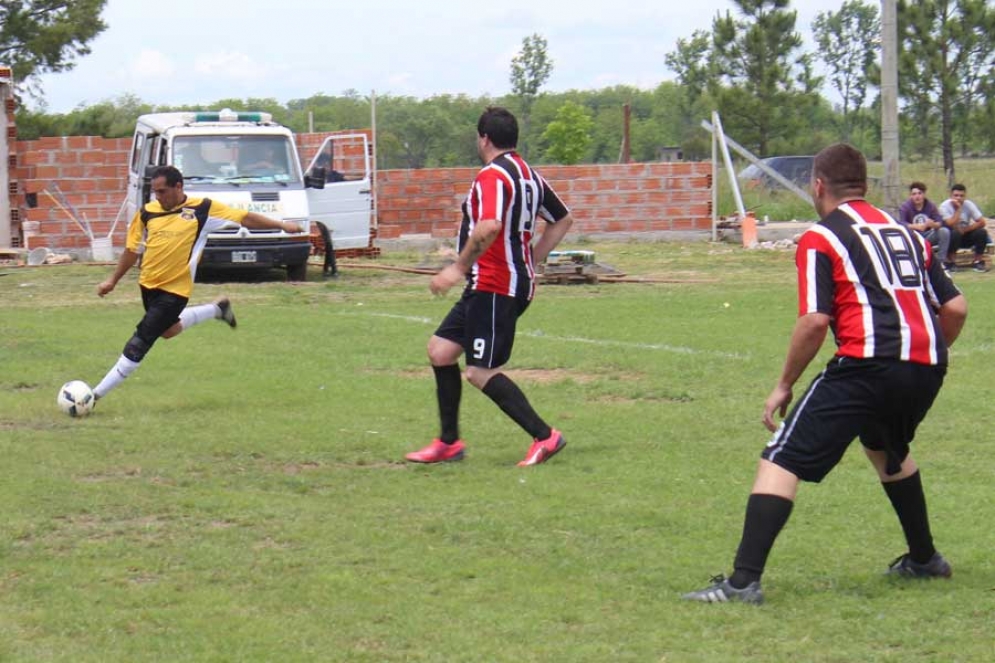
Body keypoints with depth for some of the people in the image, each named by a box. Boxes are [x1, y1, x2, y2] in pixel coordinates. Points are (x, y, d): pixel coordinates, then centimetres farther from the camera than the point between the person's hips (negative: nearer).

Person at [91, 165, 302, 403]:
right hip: (147, 285, 6)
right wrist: (113, 280, 12)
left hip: (174, 290, -6)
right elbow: (133, 250, 12)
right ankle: (217, 309, 44)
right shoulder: (147, 212, 1)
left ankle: (97, 394, -3)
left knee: (139, 343, -9)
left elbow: (246, 218, -3)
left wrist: (281, 225, -4)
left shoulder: (203, 209, -9)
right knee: (167, 330, 25)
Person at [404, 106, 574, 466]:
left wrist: (458, 268, -24)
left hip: (493, 287, -10)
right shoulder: (528, 175, 15)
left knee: (481, 372, -9)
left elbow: (490, 226, -31)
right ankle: (448, 443, 15)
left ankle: (544, 436, -9)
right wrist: (530, 261, 25)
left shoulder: (492, 176, -14)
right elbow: (563, 219, 25)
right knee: (440, 350, 12)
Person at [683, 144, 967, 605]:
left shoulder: (820, 238, 4)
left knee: (782, 461, -4)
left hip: (869, 364, -7)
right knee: (887, 449, 35)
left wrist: (784, 386, 3)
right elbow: (955, 308, 17)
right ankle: (923, 559, 42)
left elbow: (815, 322, -7)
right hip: (927, 367, 7)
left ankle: (744, 580, -16)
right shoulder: (905, 233, 23)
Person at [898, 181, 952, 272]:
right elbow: (900, 223, -25)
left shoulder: (930, 206, 0)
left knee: (944, 231, -22)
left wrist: (933, 224, -36)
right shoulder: (905, 207, -8)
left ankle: (941, 261, -15)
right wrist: (916, 226, -42)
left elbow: (941, 222, -11)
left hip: (928, 236, 3)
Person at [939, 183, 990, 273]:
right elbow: (952, 225, -30)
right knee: (955, 233, -36)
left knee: (982, 232, -23)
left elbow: (982, 222, -15)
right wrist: (958, 209, -28)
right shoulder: (945, 206, -19)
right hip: (952, 236, -3)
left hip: (966, 236, 3)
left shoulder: (969, 205, -10)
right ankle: (949, 261, -19)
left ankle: (978, 261, -6)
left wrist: (965, 230, -21)